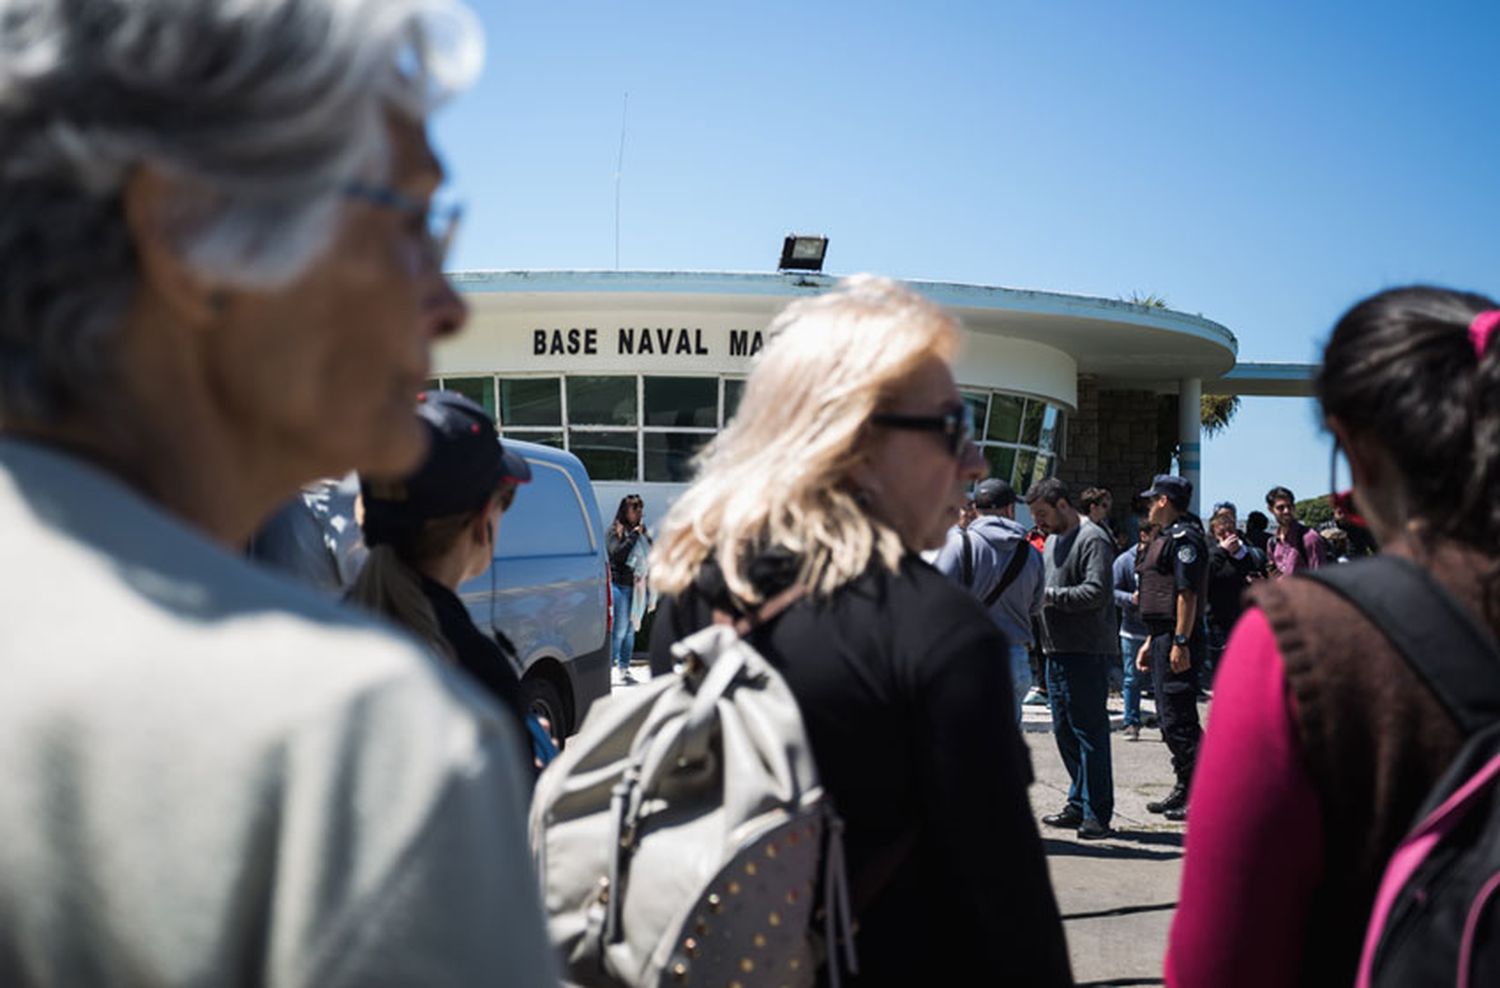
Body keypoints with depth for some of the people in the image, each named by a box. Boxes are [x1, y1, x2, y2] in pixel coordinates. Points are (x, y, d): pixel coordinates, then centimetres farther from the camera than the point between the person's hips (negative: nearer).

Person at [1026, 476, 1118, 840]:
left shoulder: (1093, 540, -10)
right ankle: (1078, 805, 22)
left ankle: (1097, 814, -4)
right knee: (1064, 731, 13)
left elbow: (1097, 592, -21)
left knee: (1089, 732, -7)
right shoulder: (1052, 540, 19)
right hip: (1056, 651, 9)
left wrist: (1049, 595, -18)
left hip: (1087, 652, -9)